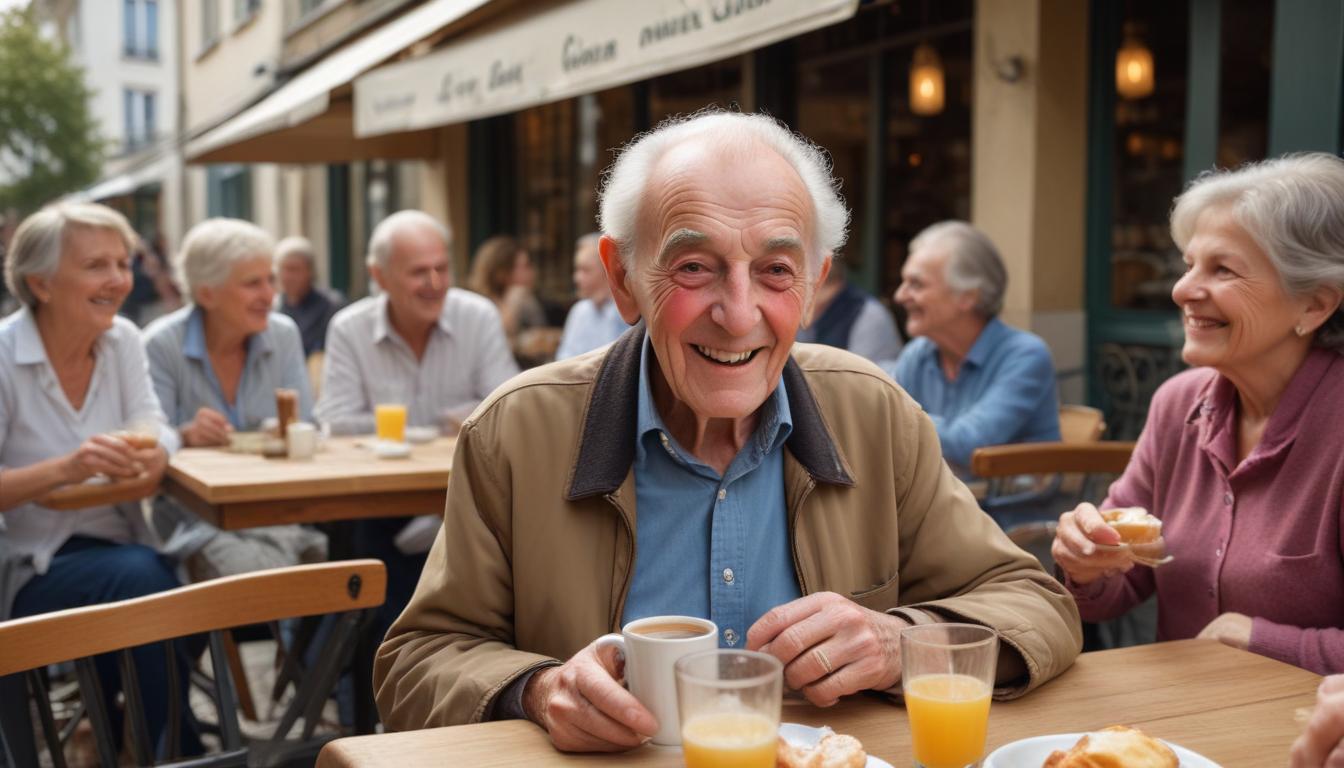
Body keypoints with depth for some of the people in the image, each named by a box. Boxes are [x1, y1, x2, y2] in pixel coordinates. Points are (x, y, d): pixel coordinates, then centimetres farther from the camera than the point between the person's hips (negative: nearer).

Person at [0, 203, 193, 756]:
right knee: (139, 574, -31)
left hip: (117, 547, 5)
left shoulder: (123, 340, 5)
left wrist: (150, 457, -24)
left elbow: (153, 435, 0)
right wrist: (64, 469, -35)